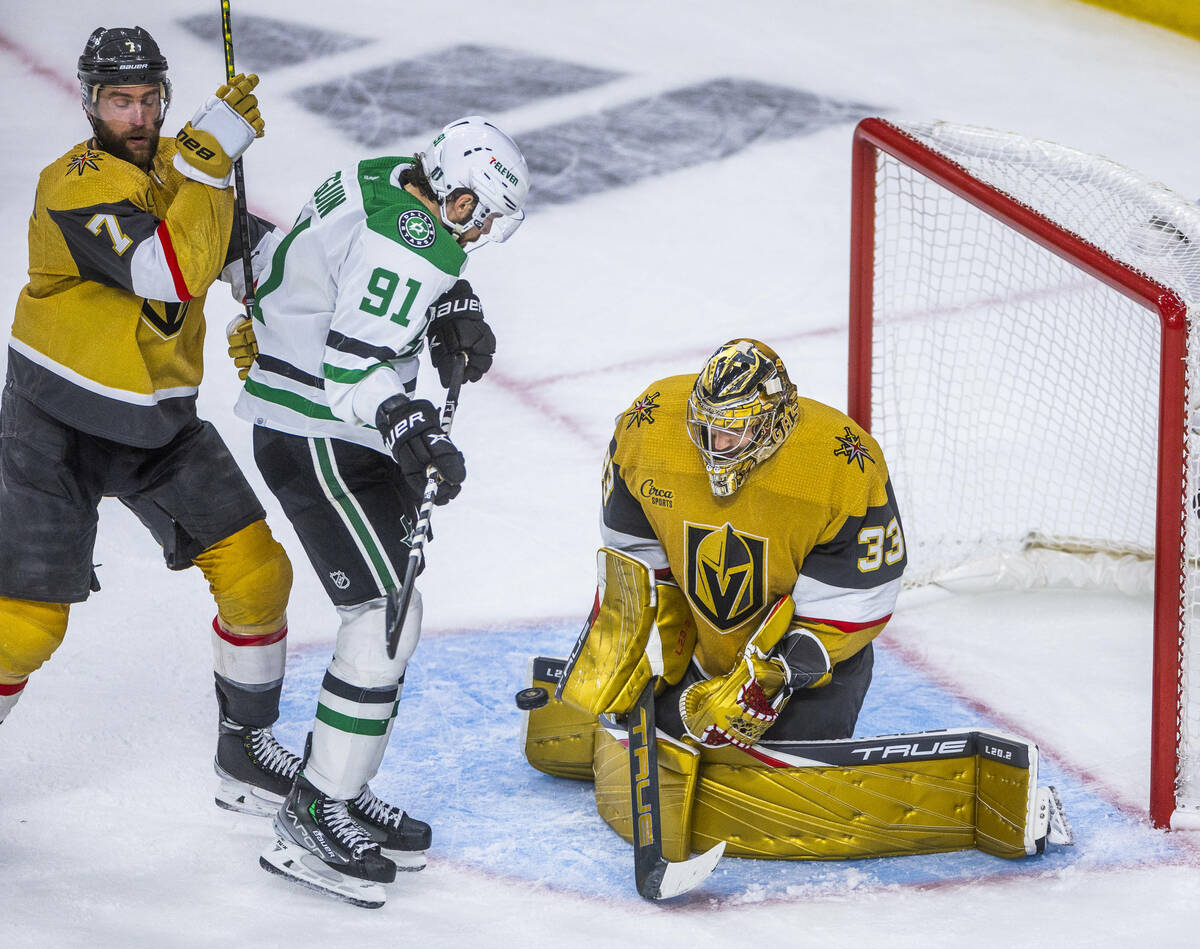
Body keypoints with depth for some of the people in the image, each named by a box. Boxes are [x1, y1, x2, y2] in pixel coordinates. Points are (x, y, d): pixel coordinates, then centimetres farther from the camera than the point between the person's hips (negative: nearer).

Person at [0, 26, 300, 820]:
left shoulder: (173, 165, 0)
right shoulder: (76, 186, -24)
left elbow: (245, 240, 16)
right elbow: (172, 274, -37)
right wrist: (211, 151, -37)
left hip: (160, 425, 7)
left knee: (256, 572, 1)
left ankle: (247, 748, 17)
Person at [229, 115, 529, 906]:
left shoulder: (388, 185, 6)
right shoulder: (405, 244, -24)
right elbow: (352, 366, -30)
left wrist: (455, 307, 8)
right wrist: (414, 431, -41)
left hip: (352, 434, 11)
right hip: (317, 445, -11)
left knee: (389, 616, 15)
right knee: (385, 618, -12)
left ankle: (342, 790, 24)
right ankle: (314, 819, -8)